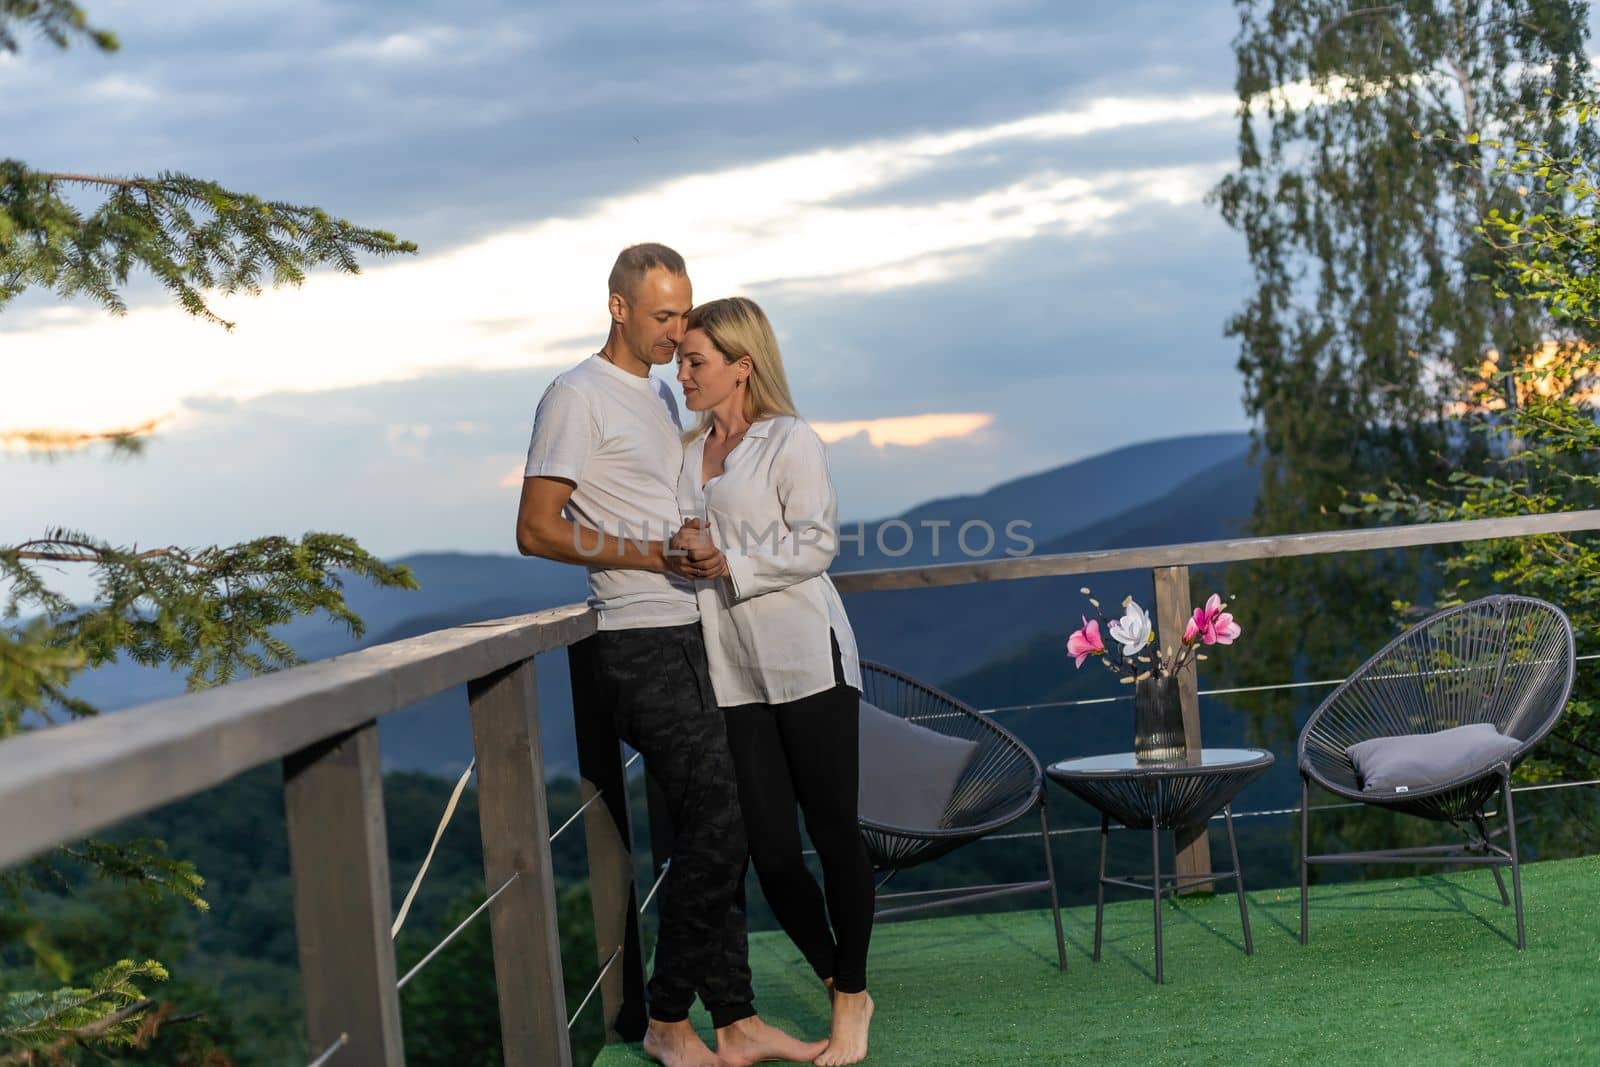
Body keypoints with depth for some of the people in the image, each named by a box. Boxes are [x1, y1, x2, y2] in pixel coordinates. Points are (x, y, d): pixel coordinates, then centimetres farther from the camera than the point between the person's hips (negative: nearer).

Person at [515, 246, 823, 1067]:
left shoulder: (659, 392, 18)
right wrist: (651, 555, -19)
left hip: (689, 636, 9)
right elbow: (537, 530, -14)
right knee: (715, 821, -11)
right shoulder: (577, 398, -9)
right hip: (639, 644, -9)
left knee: (709, 827, 8)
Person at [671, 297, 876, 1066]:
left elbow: (816, 540, -11)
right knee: (769, 849, 2)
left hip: (805, 661, -6)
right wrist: (687, 550, -2)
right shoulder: (688, 453, 15)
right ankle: (841, 993, 18)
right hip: (734, 675, 6)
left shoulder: (790, 441, -3)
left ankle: (853, 996, 13)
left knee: (834, 831, 0)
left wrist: (731, 562, -15)